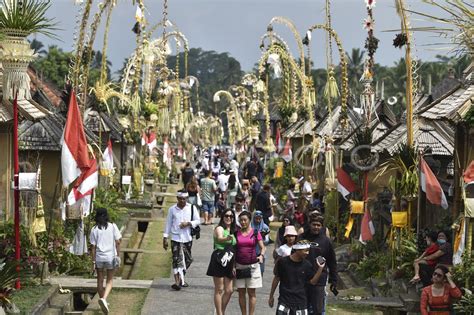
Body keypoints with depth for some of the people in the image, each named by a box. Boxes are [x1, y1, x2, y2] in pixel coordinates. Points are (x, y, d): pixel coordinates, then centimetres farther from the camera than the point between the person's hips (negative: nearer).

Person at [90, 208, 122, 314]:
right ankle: (104, 299, -16)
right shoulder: (113, 226, -2)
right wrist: (117, 255, 4)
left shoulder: (94, 229, -2)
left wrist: (94, 261, 2)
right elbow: (117, 242, -4)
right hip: (111, 256, -1)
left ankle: (102, 299, 25)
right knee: (109, 280, 7)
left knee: (100, 280, 15)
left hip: (99, 257, 1)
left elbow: (93, 247, -2)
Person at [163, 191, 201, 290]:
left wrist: (188, 223, -16)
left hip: (187, 238, 2)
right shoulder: (172, 209, 1)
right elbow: (168, 224, 6)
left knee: (188, 259, 13)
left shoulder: (192, 208, 1)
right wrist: (165, 238, 4)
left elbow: (198, 221, 3)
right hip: (176, 238, -2)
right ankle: (178, 281, -14)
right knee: (177, 260, -11)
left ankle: (180, 278, 32)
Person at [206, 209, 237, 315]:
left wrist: (234, 265, 16)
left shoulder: (233, 231, 17)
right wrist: (227, 238, -53)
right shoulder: (219, 228, -7)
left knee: (229, 290, 7)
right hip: (219, 261, -7)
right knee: (219, 290, -3)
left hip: (229, 263, 7)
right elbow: (220, 238, -30)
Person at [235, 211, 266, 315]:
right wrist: (233, 266, 2)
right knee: (241, 293, 4)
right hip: (239, 266, 2)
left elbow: (262, 247, 2)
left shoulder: (256, 233, 2)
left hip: (252, 266, -2)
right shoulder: (236, 234, 5)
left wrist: (261, 255, -19)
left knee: (251, 292, -1)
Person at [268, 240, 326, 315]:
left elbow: (313, 282, 3)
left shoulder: (307, 265, -1)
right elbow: (276, 278, 5)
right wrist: (271, 296, 11)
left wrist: (320, 268, -9)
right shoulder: (283, 262, -6)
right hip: (284, 300, -2)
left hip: (300, 302, 2)